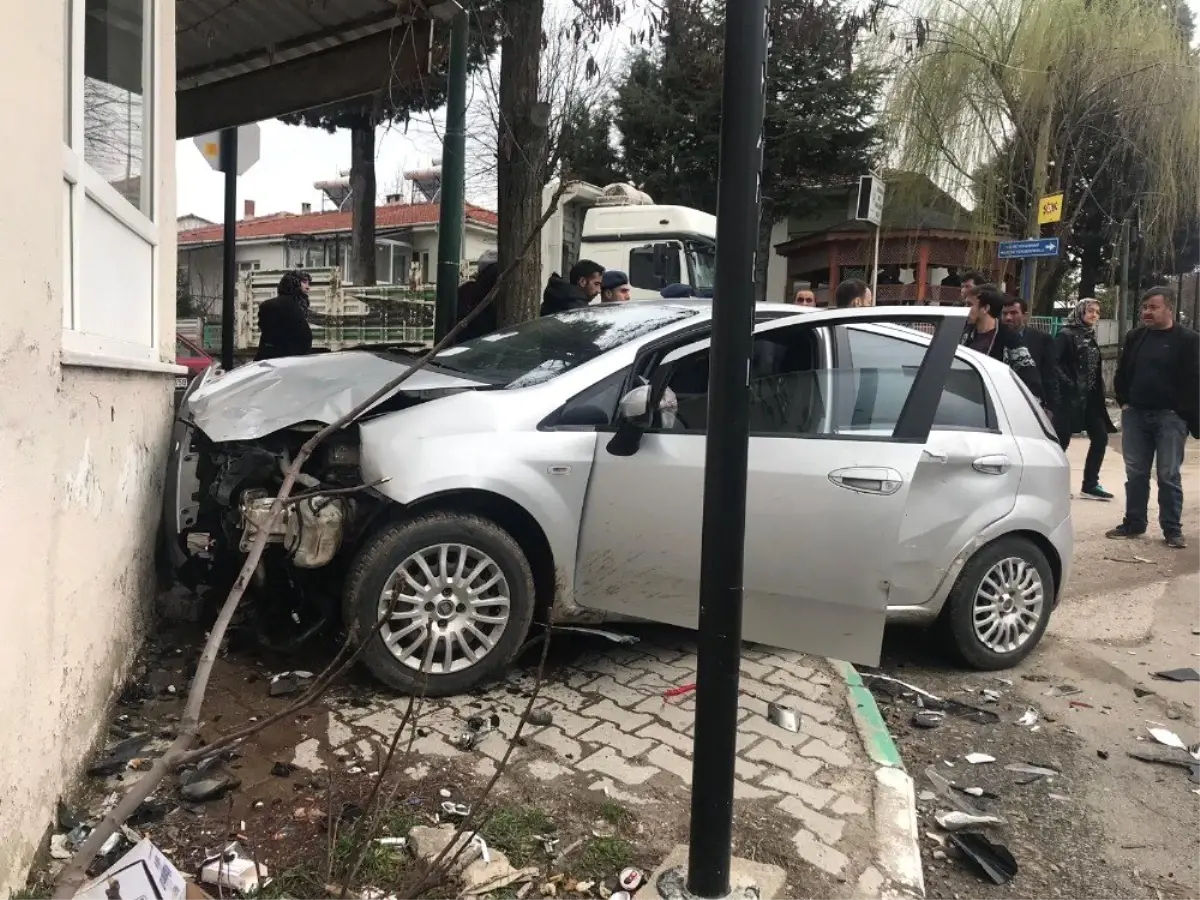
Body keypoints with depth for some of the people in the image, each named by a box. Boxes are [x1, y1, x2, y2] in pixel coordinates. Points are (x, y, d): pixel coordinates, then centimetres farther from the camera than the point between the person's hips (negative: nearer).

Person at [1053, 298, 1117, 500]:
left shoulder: (1091, 337, 16)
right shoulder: (1066, 335, -6)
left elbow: (1095, 369, 19)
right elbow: (1055, 364, -15)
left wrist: (1099, 392, 12)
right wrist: (1069, 385, -20)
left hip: (1090, 397, 8)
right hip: (1071, 397, -8)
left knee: (1100, 437, 7)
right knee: (1062, 440, -5)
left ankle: (1090, 485, 14)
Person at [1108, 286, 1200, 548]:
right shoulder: (1135, 337, 10)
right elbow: (1122, 373, 17)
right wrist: (1124, 402, 8)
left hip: (1170, 417, -4)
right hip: (1135, 415, 4)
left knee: (1168, 475, -1)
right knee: (1135, 473, 9)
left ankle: (1172, 529, 7)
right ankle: (1134, 523, 18)